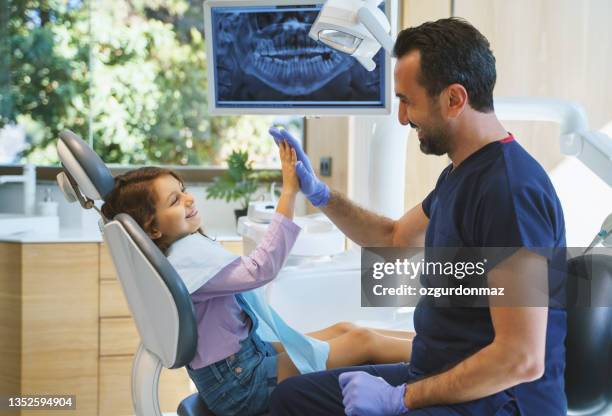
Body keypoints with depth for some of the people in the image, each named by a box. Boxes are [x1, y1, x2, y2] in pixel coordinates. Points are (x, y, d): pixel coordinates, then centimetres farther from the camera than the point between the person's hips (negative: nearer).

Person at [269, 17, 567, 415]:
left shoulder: (510, 189, -24)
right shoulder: (461, 173, 9)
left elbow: (522, 360, -27)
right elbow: (395, 237, 28)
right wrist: (318, 193, 18)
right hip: (436, 375, 10)